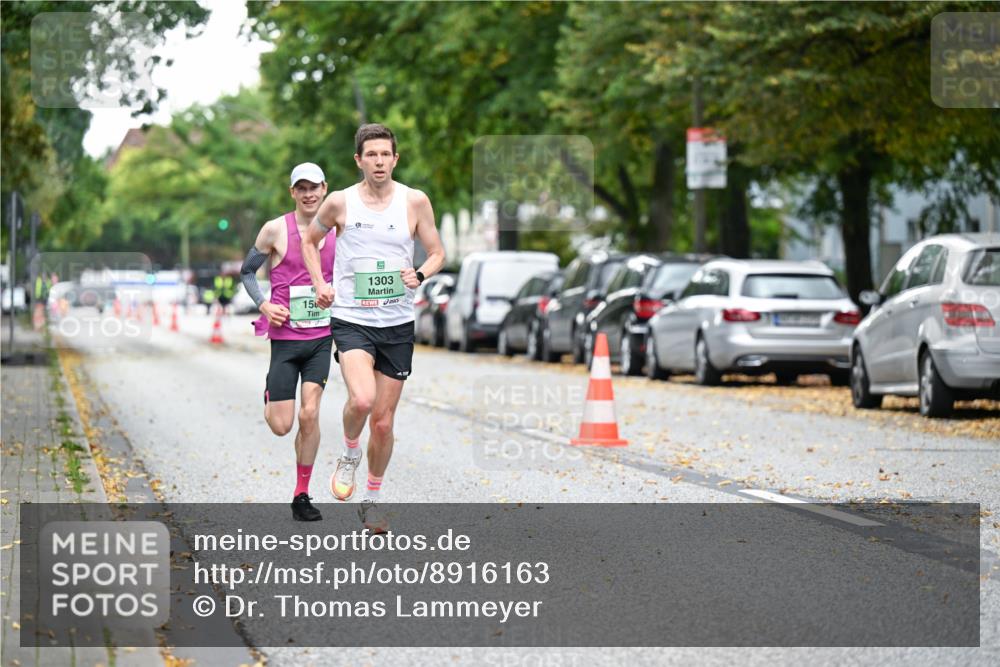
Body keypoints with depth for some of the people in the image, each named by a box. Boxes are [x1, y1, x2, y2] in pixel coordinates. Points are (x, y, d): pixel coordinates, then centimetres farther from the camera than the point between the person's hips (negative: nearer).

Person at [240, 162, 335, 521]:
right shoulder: (276, 230, -5)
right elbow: (247, 271, 6)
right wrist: (264, 305, -9)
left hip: (322, 336, 2)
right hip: (285, 336, -2)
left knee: (310, 414, -8)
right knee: (281, 425, -3)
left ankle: (301, 495, 5)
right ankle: (270, 397, 35)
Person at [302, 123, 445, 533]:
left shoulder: (415, 202, -1)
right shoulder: (340, 203, -2)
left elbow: (437, 252, 8)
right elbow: (310, 241, 16)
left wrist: (420, 275, -13)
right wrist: (319, 284, 2)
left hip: (398, 323, 2)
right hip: (351, 319, -2)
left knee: (383, 422, 7)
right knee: (362, 399, -27)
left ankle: (371, 499, 26)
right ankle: (349, 454, 4)